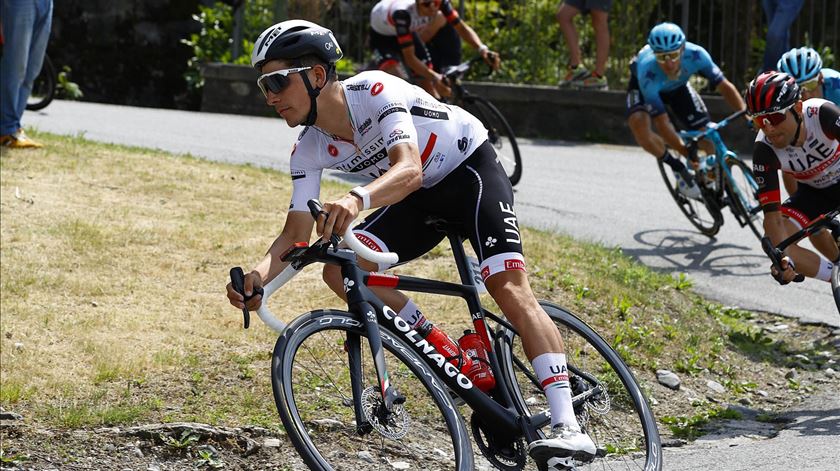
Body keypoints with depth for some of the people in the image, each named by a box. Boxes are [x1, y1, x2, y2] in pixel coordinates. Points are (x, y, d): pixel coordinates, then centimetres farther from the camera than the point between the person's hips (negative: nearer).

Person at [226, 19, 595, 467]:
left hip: (471, 170, -7)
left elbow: (409, 170, -46)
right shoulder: (309, 150, -11)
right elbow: (296, 235, -12)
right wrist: (260, 273, -34)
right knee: (341, 270, -15)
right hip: (421, 198, 7)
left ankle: (568, 427, -31)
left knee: (509, 288, -26)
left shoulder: (375, 91, -32)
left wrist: (356, 199, -67)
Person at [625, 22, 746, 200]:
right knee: (639, 125, -33)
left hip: (678, 86, 3)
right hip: (642, 87, -3)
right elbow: (663, 125, -41)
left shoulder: (695, 54, -36)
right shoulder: (648, 71, -44)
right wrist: (689, 154, -41)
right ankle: (679, 169, -12)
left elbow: (725, 87, -27)